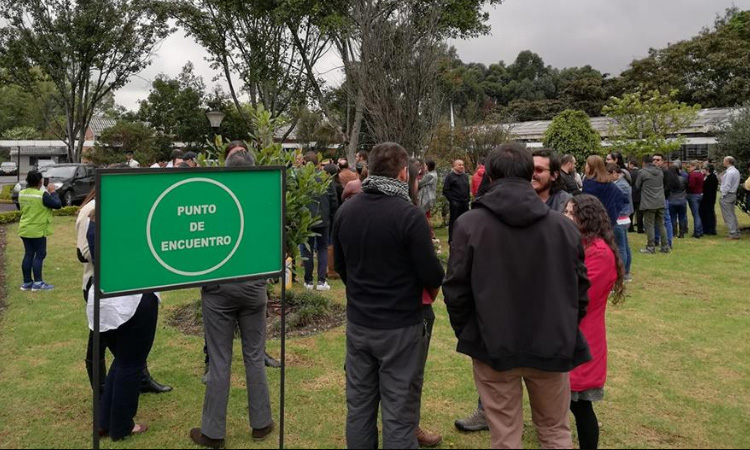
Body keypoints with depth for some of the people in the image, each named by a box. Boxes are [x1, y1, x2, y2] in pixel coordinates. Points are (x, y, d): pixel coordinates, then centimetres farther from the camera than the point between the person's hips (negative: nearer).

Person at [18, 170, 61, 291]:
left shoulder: (21, 194, 5)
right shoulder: (42, 195, -18)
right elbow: (58, 204, -14)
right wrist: (52, 192, -2)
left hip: (24, 230, 7)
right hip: (37, 231, -7)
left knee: (28, 255, 12)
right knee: (40, 255, 0)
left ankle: (27, 282, 16)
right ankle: (38, 283, -1)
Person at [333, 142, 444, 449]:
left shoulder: (345, 211, -1)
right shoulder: (409, 214, -18)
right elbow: (433, 277, -15)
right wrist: (433, 277, 8)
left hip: (357, 323, 5)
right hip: (400, 326, -5)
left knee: (358, 406, 16)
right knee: (399, 413, 6)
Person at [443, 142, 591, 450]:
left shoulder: (470, 224, -9)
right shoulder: (564, 225, -2)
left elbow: (456, 290, -8)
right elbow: (580, 289, 4)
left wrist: (466, 334, 8)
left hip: (493, 346, -2)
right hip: (551, 346, 2)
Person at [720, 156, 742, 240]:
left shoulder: (729, 173, -20)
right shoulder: (736, 171, 10)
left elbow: (727, 186, -21)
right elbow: (736, 184, 15)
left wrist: (722, 196, -13)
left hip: (727, 195, -9)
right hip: (733, 194, 9)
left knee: (728, 215, -4)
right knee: (733, 214, 16)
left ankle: (733, 234, -4)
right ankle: (737, 232, 21)